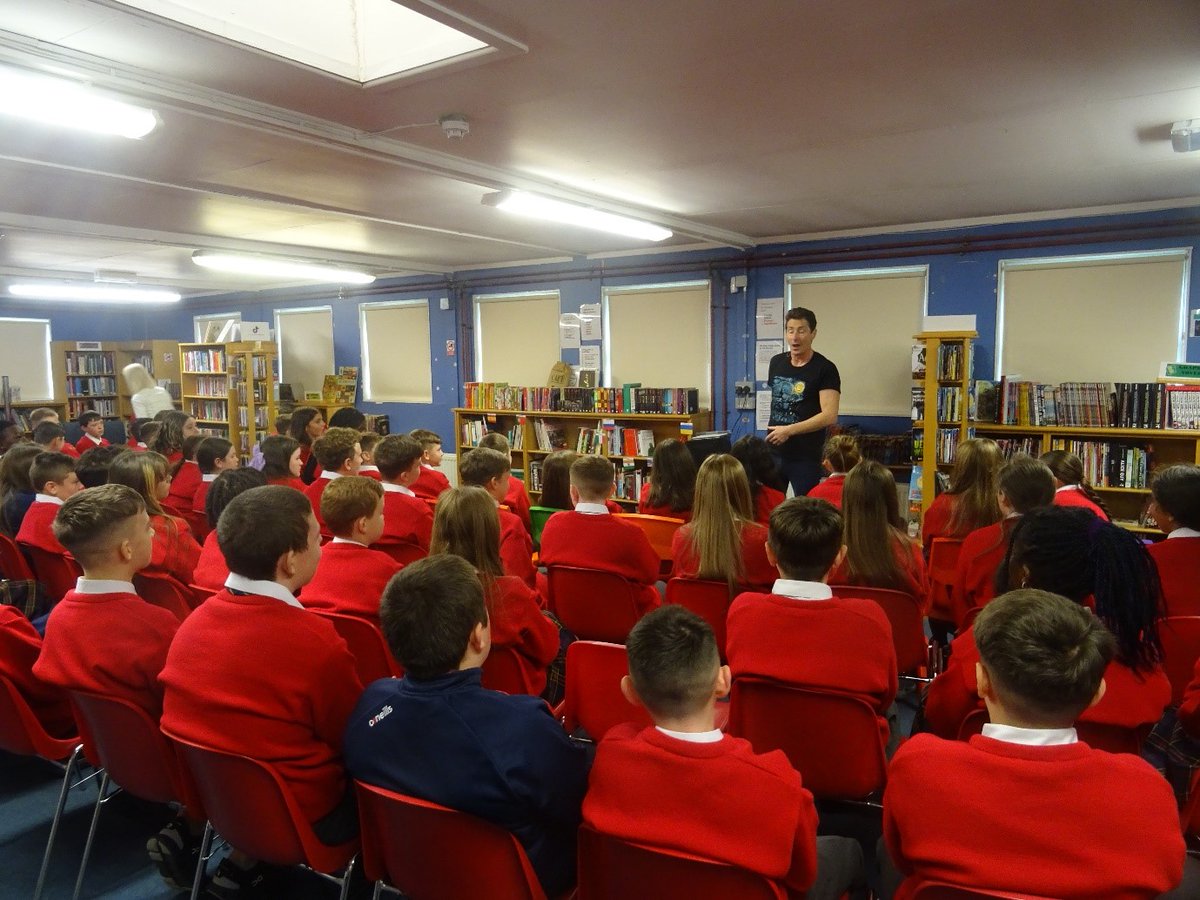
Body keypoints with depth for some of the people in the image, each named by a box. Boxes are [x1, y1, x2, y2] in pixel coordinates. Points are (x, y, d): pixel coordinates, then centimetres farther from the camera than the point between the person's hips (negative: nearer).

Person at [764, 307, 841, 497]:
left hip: (806, 457, -5)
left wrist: (789, 430, -19)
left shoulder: (825, 369, -9)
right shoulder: (776, 362, 9)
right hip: (773, 451, 5)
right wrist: (772, 429, 12)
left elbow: (830, 416, -18)